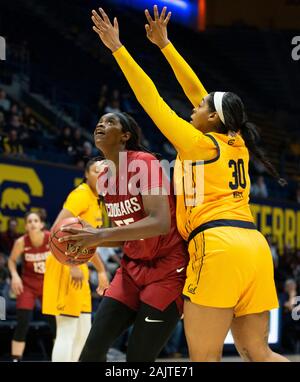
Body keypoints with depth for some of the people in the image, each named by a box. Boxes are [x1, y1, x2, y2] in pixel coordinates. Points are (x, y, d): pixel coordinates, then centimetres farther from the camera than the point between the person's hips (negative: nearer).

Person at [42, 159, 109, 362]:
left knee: (83, 333, 12)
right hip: (65, 266, -10)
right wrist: (74, 265, -28)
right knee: (67, 333, -11)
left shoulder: (95, 200, 16)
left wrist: (101, 270, 27)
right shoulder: (81, 195, -13)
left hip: (78, 267, 10)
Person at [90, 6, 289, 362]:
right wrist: (164, 44, 29)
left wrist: (118, 48, 7)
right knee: (256, 353, 9)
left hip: (219, 246, -8)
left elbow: (151, 99, 2)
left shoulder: (199, 143, 0)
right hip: (254, 245, 8)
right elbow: (195, 90, 24)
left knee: (203, 356, -6)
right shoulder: (237, 144, 18)